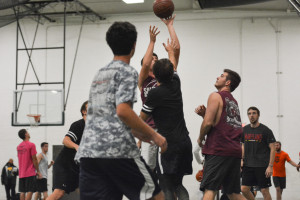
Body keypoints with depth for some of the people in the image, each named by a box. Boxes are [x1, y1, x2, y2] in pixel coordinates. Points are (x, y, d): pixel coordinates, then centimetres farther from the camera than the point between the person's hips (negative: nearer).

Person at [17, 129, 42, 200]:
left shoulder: (18, 147, 12)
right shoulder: (31, 145, -9)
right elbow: (34, 159, -10)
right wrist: (38, 171, -3)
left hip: (21, 173, 7)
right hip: (30, 173, -7)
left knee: (22, 192, 6)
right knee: (30, 191, -7)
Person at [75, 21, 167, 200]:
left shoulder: (100, 74, 24)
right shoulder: (127, 72, -1)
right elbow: (123, 111, -15)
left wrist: (137, 133, 33)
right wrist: (153, 135, -6)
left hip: (88, 150, 7)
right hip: (118, 148, -7)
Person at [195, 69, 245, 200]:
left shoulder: (216, 96, -2)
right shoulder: (233, 101, 24)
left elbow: (208, 123, -12)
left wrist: (200, 138, 5)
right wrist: (204, 113, 12)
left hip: (218, 150, -8)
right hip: (235, 151, 8)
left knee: (209, 189, -11)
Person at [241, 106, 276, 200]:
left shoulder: (266, 130, -5)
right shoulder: (245, 130, 9)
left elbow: (272, 149, -6)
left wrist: (270, 166, -14)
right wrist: (242, 160, 8)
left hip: (262, 166, -5)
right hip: (248, 165, 5)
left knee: (264, 191, -2)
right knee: (244, 189, 0)